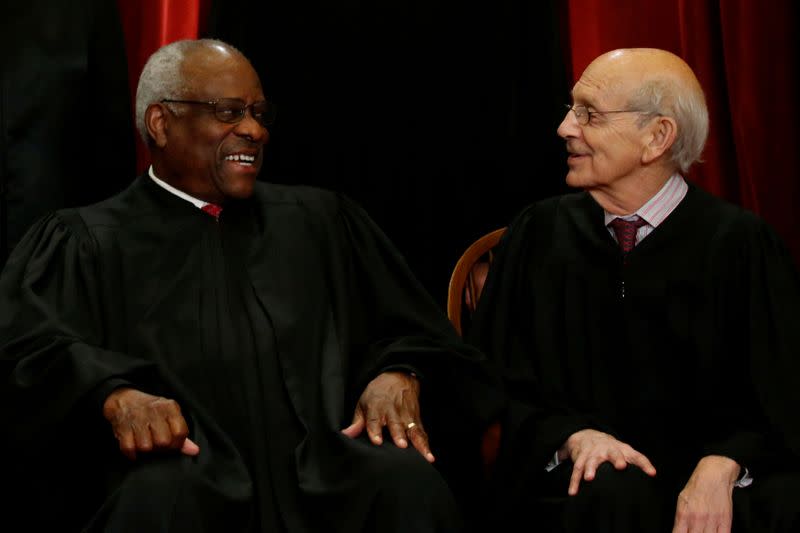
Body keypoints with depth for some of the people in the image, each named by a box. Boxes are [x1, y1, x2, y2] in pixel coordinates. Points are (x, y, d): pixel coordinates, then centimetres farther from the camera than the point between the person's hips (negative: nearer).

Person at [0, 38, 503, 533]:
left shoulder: (320, 221, 21)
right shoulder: (85, 241, 11)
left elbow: (414, 330, 19)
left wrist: (398, 374, -5)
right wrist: (116, 394, -26)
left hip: (316, 471, 3)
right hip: (181, 466, -2)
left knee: (409, 481, -29)